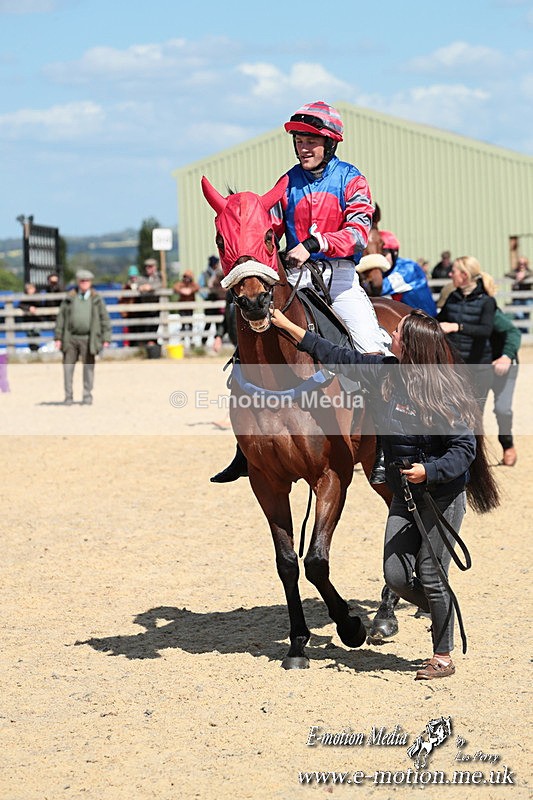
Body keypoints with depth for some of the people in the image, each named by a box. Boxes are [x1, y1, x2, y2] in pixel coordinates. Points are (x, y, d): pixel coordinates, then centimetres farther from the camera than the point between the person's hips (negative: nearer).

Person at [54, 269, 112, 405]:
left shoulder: (96, 299, 5)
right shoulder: (69, 298, 7)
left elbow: (105, 319, 5)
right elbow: (61, 318, 10)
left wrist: (106, 339, -2)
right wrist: (58, 337, 4)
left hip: (88, 339, -1)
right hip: (71, 337, 1)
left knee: (88, 367, 2)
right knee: (68, 366, 0)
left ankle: (87, 396, 10)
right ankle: (68, 396, 6)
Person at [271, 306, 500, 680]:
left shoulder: (444, 391, -20)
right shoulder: (384, 372, -1)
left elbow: (465, 448, -18)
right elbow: (338, 357, 8)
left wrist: (428, 470, -31)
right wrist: (289, 327, 8)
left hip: (443, 495, -6)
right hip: (405, 494, 6)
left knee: (431, 575, -1)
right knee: (397, 576, 3)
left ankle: (444, 656, 17)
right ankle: (444, 615, 31)